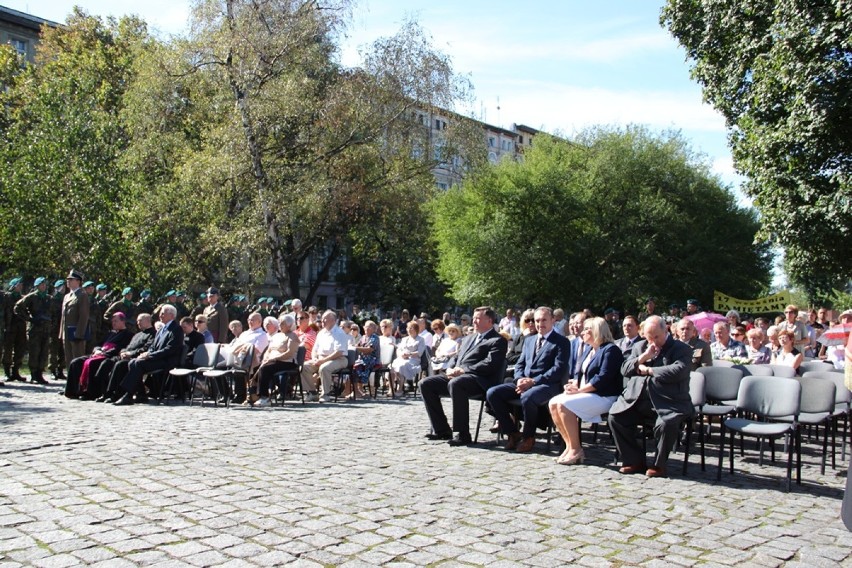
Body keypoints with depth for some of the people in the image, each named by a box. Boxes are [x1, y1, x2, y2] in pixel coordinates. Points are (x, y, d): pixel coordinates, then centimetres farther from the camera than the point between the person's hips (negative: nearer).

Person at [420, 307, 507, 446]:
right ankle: (441, 429, -2)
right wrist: (450, 369, 2)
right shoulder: (468, 338, 28)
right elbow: (456, 358, 26)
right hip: (457, 376, 9)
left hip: (480, 380, -9)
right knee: (426, 384, -7)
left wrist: (462, 370, -16)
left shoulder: (498, 340, 1)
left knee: (455, 383, -38)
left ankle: (463, 434, -31)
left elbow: (490, 364, -14)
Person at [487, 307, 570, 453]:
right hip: (524, 382, 7)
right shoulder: (529, 341, 22)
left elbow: (559, 369, -11)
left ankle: (528, 437, -13)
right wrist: (520, 379, -4)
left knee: (527, 397, -39)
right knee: (492, 393, -15)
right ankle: (513, 433, -3)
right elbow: (519, 365, 20)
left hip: (547, 385, -6)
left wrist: (533, 381, -18)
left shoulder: (561, 342, 1)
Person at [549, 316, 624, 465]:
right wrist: (574, 384, -1)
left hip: (604, 397, -9)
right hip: (587, 393, 9)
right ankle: (570, 445, -8)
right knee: (553, 403, -10)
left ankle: (576, 449, -18)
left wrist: (579, 390, -20)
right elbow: (582, 374, 22)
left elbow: (603, 378, -20)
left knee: (564, 404, -26)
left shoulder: (610, 350, -10)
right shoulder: (590, 351, 20)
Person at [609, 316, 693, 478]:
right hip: (637, 399, 5)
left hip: (667, 401, -5)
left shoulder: (682, 349, 4)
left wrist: (648, 370, -7)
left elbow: (678, 371, -15)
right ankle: (635, 461, 2)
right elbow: (624, 370, 12)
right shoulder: (640, 347, 20)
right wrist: (643, 357, -4)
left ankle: (659, 465, -6)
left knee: (666, 424, -32)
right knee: (615, 417, -14)